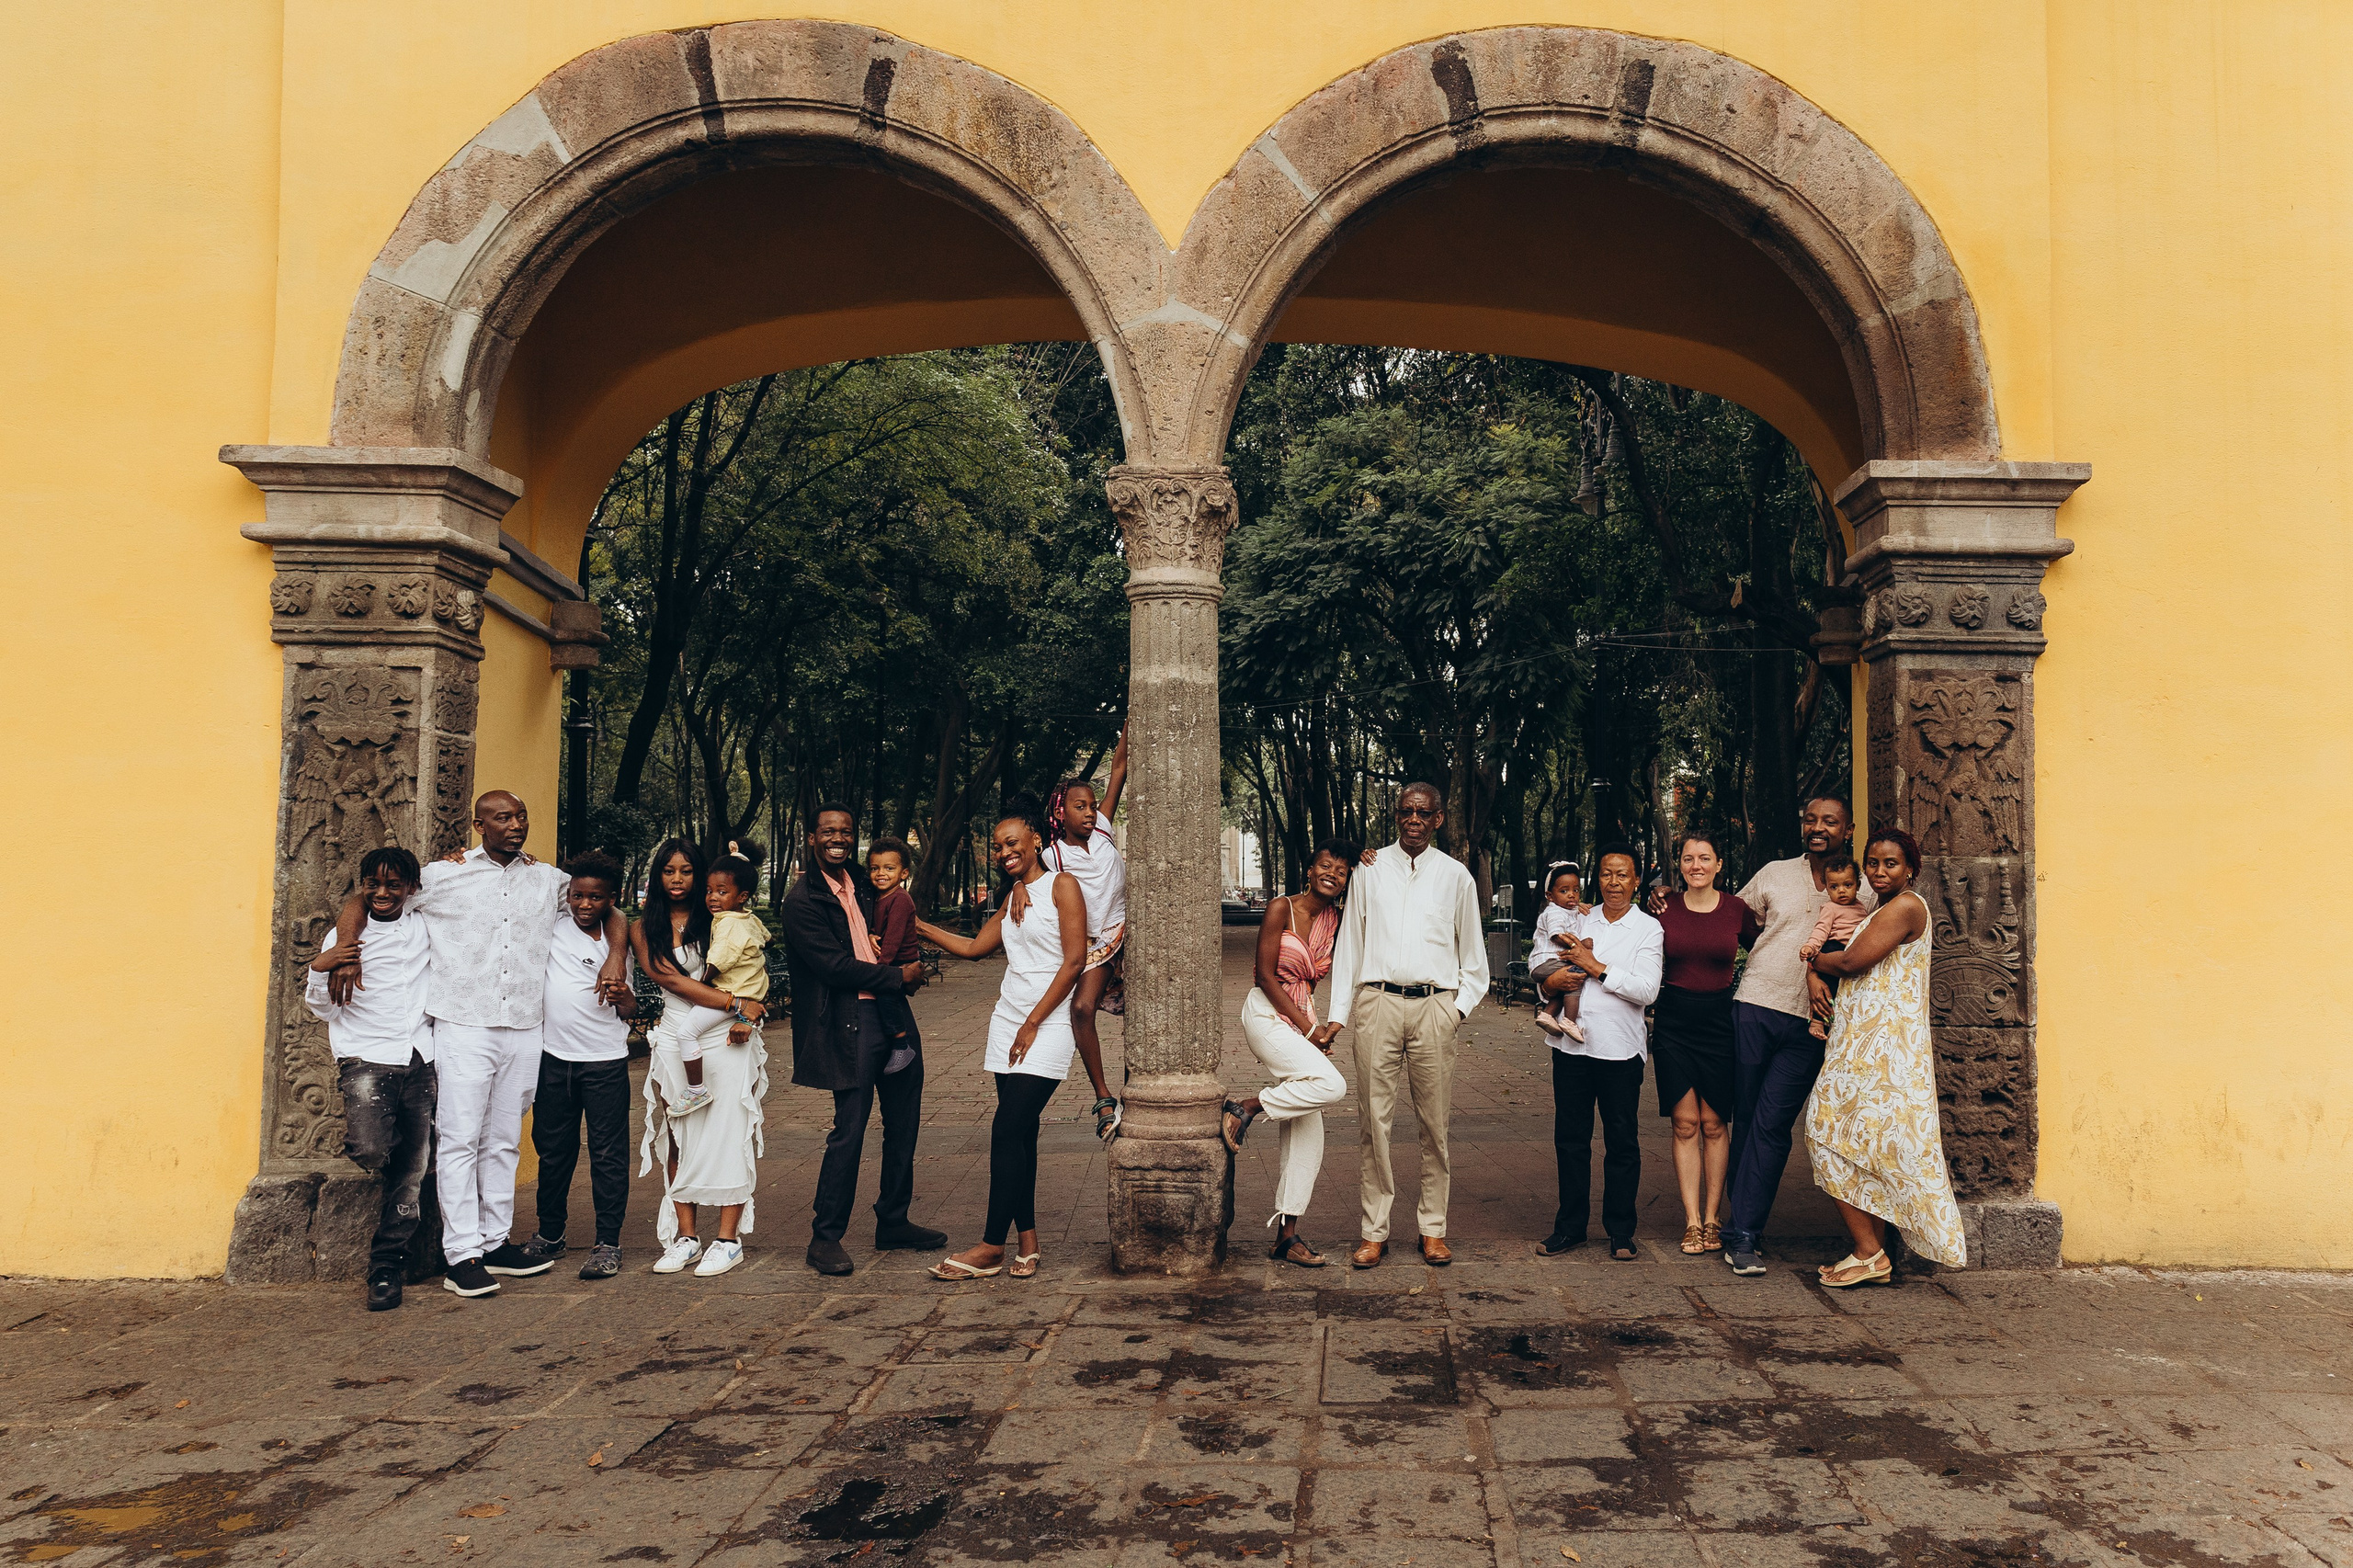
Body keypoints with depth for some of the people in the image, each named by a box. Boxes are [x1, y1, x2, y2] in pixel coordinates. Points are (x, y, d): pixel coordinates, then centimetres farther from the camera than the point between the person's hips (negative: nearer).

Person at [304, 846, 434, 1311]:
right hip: (366, 1059, -2)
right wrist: (319, 969, -8)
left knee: (412, 1171, 0)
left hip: (419, 1060, 2)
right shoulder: (345, 936, 8)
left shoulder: (426, 927, 13)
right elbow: (325, 1009, 9)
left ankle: (386, 1268, 12)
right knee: (371, 1151, -25)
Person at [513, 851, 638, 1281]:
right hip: (554, 1056, 1)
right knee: (552, 1150, 12)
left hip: (605, 1061, -1)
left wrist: (623, 995, -13)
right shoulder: (551, 927, 4)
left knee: (608, 1153, -1)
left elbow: (629, 1012, 7)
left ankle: (608, 1243, 5)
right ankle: (550, 1234, 26)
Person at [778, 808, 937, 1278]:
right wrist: (898, 976, -11)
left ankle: (893, 1222, 26)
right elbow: (834, 966, -15)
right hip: (851, 1024, -8)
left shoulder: (864, 887, 16)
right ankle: (826, 1237, 5)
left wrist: (907, 968, 7)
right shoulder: (801, 901, -8)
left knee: (903, 1123, 12)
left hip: (891, 1014, 8)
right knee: (849, 1128, -7)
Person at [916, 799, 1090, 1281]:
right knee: (1020, 1134, 4)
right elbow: (974, 947, 25)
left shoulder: (1061, 885, -5)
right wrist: (916, 925, 18)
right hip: (1009, 1022, 7)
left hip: (1047, 1025, -7)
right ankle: (1027, 1240, 7)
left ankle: (993, 1246, -6)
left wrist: (1033, 1024, -11)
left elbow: (1074, 961, -11)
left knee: (1008, 1131, -11)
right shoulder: (1014, 899, 18)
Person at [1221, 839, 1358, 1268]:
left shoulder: (1337, 921, 10)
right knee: (1331, 1084, -26)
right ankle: (1245, 1108, -8)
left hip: (1303, 1019, 7)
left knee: (1304, 1129, 2)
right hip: (1267, 1014, -6)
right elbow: (1266, 975, -10)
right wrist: (1308, 1027, -10)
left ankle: (1287, 1234, 8)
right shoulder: (1281, 909, -7)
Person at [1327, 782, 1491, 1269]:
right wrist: (1338, 1013, 6)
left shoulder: (1456, 876, 10)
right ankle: (1374, 1230, 6)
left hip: (1434, 1006, 0)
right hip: (1377, 1003, 0)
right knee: (1375, 1119, 0)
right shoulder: (1370, 868, 10)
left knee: (1435, 1122, 3)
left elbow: (1473, 955, 16)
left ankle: (1433, 1229, 13)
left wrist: (1461, 1005, 3)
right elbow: (1349, 942, 11)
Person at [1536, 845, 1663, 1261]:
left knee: (1621, 1141, 3)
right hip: (1571, 1044, 3)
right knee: (1570, 1137, 7)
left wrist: (1595, 966, -12)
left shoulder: (1648, 929, 2)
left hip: (1619, 1047, -3)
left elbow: (1647, 991, -10)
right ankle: (1570, 1225, 18)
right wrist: (1552, 981, -5)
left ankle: (1620, 1231, 14)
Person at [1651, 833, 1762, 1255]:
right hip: (1674, 1021, 1)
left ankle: (1712, 1218, 14)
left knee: (1714, 1125, 3)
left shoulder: (1737, 910, 0)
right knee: (1685, 1124, -1)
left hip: (1719, 1021, 0)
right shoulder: (1664, 909, 1)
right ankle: (1692, 1222, 3)